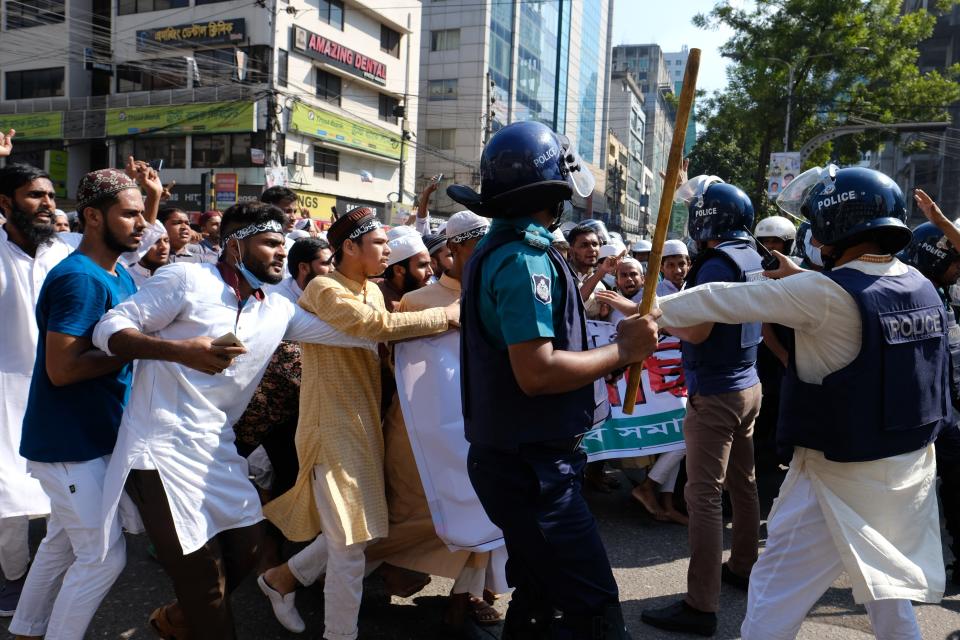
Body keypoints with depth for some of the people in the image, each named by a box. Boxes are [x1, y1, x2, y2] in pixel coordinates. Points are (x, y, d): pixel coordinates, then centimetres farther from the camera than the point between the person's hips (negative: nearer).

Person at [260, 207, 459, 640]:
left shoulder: (373, 291, 12)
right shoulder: (323, 289, -14)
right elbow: (378, 326, -28)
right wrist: (446, 316, -19)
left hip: (364, 423, 9)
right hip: (333, 426, -9)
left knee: (359, 533, 17)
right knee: (351, 544, -2)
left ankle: (283, 579, 36)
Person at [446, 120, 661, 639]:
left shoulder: (498, 249, 12)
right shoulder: (526, 257, -19)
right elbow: (537, 372, -27)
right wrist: (624, 350, -16)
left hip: (517, 459, 10)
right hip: (532, 468, -10)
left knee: (538, 598, 21)